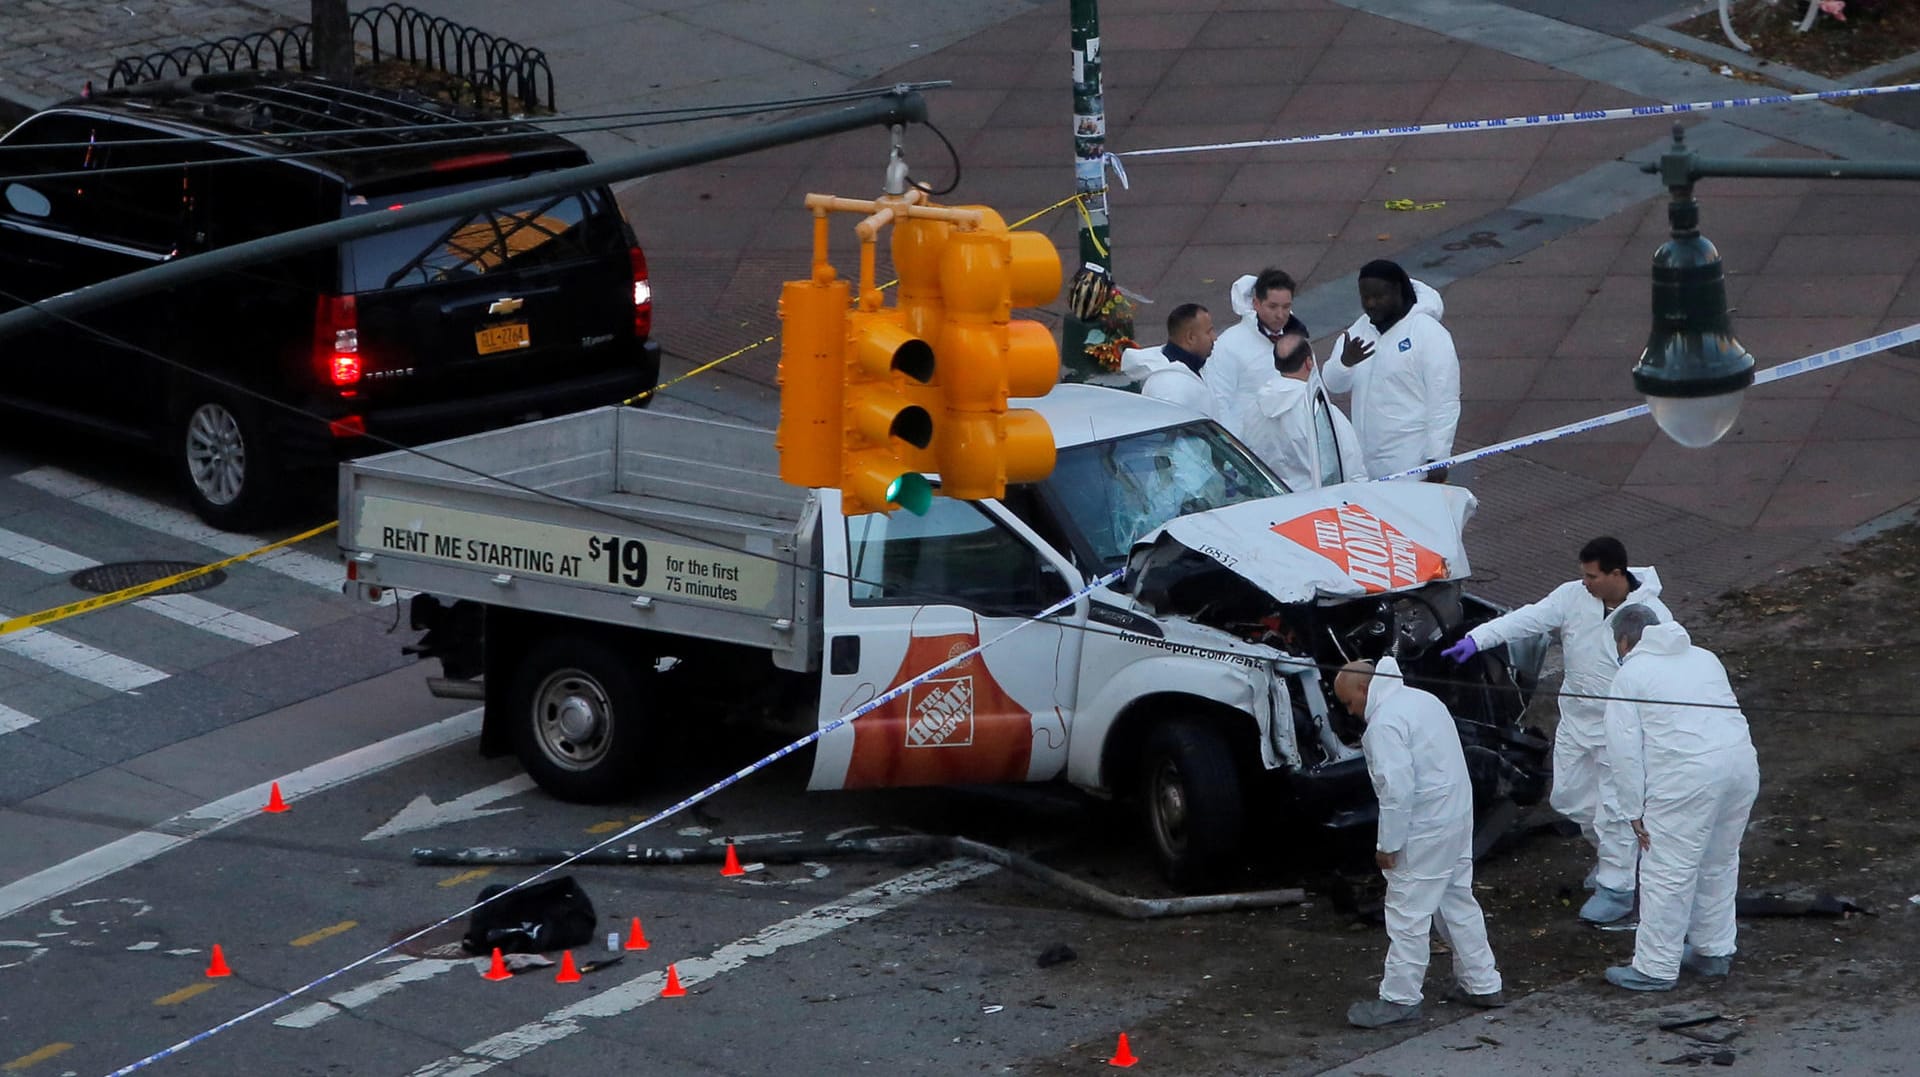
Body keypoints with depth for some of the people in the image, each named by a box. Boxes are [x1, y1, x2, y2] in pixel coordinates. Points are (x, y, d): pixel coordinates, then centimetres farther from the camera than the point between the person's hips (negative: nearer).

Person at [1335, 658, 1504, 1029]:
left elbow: (1397, 789, -24)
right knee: (1458, 901, 19)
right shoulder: (1421, 699, 11)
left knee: (1408, 914, -2)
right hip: (1458, 814, 10)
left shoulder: (1384, 723, -19)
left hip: (1425, 830, -10)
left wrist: (1387, 845, -17)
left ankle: (1400, 1000, 3)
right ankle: (1481, 984, 27)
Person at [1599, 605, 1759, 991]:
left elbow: (1625, 751, -2)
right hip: (1742, 761, 7)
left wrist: (1635, 811, 3)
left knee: (1668, 874, 0)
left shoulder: (1630, 675, 5)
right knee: (1719, 864, 21)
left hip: (1688, 776, -7)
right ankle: (1714, 951, 32)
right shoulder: (1704, 658, 23)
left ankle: (1655, 968, 5)